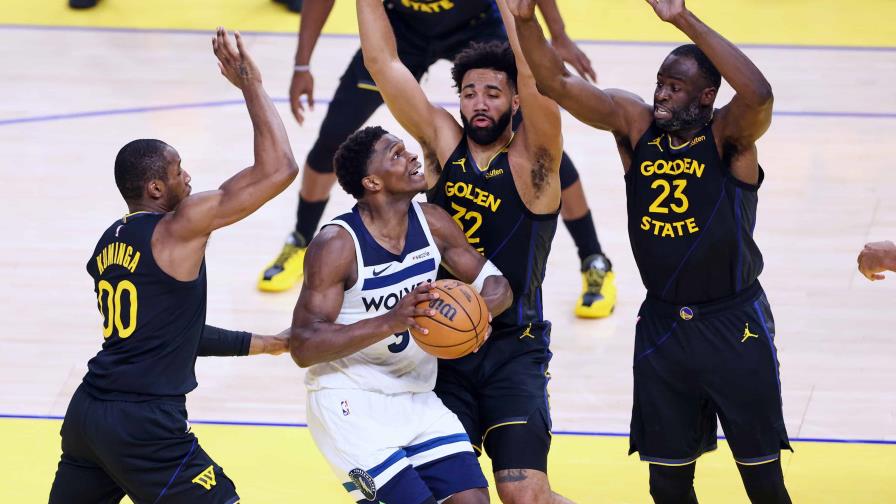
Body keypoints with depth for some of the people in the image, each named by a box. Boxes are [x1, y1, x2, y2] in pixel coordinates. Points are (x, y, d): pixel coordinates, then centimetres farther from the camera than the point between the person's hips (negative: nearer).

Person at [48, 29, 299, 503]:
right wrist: (251, 84, -5)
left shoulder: (109, 242, 16)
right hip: (143, 426, -8)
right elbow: (278, 169, -14)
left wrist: (263, 344, 28)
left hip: (88, 411, 8)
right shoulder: (179, 227, -10)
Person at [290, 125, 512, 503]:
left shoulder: (432, 224, -2)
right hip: (350, 403, -6)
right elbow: (303, 347, -22)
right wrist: (391, 322, -34)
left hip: (417, 398, 6)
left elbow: (496, 284, 8)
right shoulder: (337, 245, -19)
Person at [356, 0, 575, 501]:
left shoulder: (531, 160, -5)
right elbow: (383, 62, 0)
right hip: (440, 344, 3)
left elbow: (535, 79, -22)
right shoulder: (443, 142, 5)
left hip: (513, 350, -3)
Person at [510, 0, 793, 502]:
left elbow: (758, 95, -36)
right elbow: (557, 82, -11)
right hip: (662, 325, 4)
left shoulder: (729, 136, -13)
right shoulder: (635, 123, -2)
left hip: (735, 328, -4)